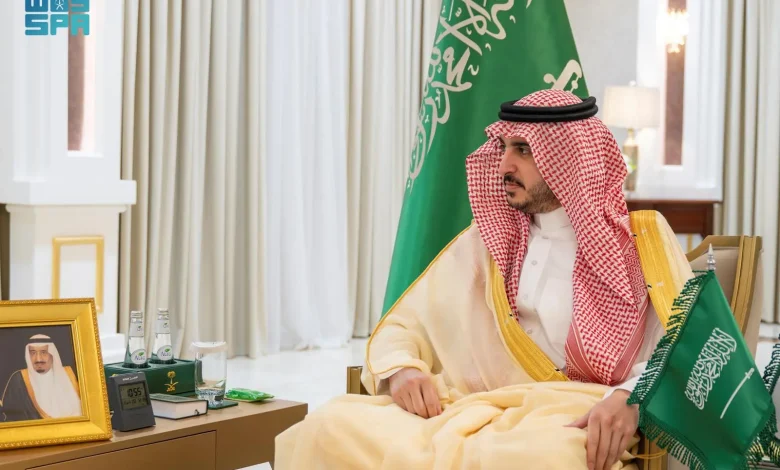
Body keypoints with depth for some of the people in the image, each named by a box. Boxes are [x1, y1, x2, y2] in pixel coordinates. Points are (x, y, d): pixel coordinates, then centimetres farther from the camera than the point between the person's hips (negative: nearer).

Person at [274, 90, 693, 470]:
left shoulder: (644, 242, 8)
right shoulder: (487, 239, 17)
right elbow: (402, 326, 18)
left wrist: (630, 398, -24)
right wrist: (401, 369, -6)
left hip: (574, 425, -2)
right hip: (475, 416, 3)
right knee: (332, 427, -25)